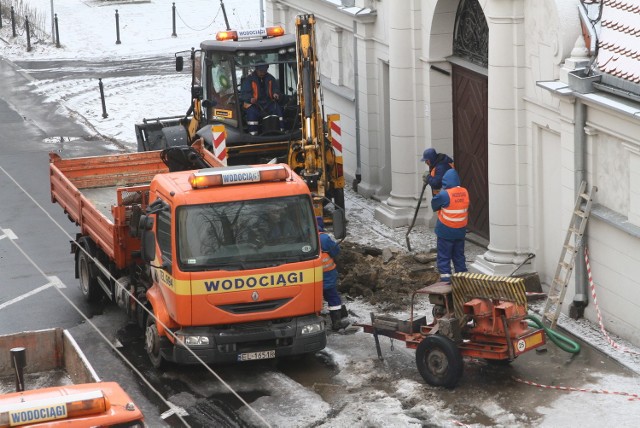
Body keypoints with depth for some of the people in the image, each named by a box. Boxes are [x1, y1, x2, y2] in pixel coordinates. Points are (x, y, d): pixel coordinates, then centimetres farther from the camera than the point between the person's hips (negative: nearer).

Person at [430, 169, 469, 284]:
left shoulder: (444, 194, -19)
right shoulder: (465, 192, -3)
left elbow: (434, 205, -4)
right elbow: (466, 209, 8)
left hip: (445, 232, -5)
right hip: (460, 231, 5)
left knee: (444, 257, 3)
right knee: (459, 256, 17)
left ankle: (446, 279, -1)